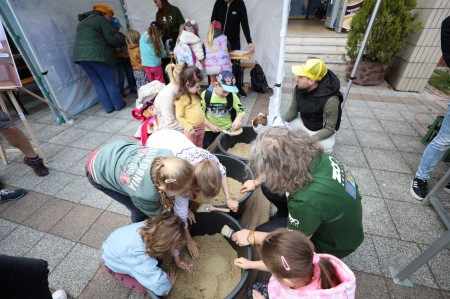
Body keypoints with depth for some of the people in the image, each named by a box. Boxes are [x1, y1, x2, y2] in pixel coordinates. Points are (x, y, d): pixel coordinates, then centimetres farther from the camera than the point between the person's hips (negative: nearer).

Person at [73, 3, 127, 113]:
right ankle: (118, 105, 8)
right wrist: (123, 38, 11)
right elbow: (111, 40, -6)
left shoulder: (83, 22, 28)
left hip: (81, 56, 8)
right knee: (110, 81, 2)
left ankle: (108, 107, 9)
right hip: (96, 55, -8)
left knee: (98, 83, 8)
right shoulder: (101, 19, 1)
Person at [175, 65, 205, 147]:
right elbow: (179, 116, -16)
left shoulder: (195, 94, 4)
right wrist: (189, 128, -21)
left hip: (201, 126, 7)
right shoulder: (181, 99, -19)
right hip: (192, 129, -7)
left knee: (200, 147, 23)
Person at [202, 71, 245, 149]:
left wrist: (238, 119, -25)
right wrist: (211, 126, -17)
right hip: (209, 129, -1)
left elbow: (241, 110, -4)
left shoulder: (232, 95, -10)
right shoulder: (206, 94, -14)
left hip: (227, 128, 2)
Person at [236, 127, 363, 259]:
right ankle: (287, 217, 23)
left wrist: (251, 236, -14)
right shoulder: (314, 155, -23)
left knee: (264, 231, -10)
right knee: (269, 186, -3)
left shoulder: (308, 200, -44)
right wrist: (257, 182, 8)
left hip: (336, 243, -6)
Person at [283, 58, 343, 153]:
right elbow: (293, 110, -4)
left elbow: (329, 129, -27)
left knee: (326, 146, -35)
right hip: (303, 123, 5)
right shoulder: (299, 88, -17)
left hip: (322, 130, -5)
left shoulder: (330, 99, -33)